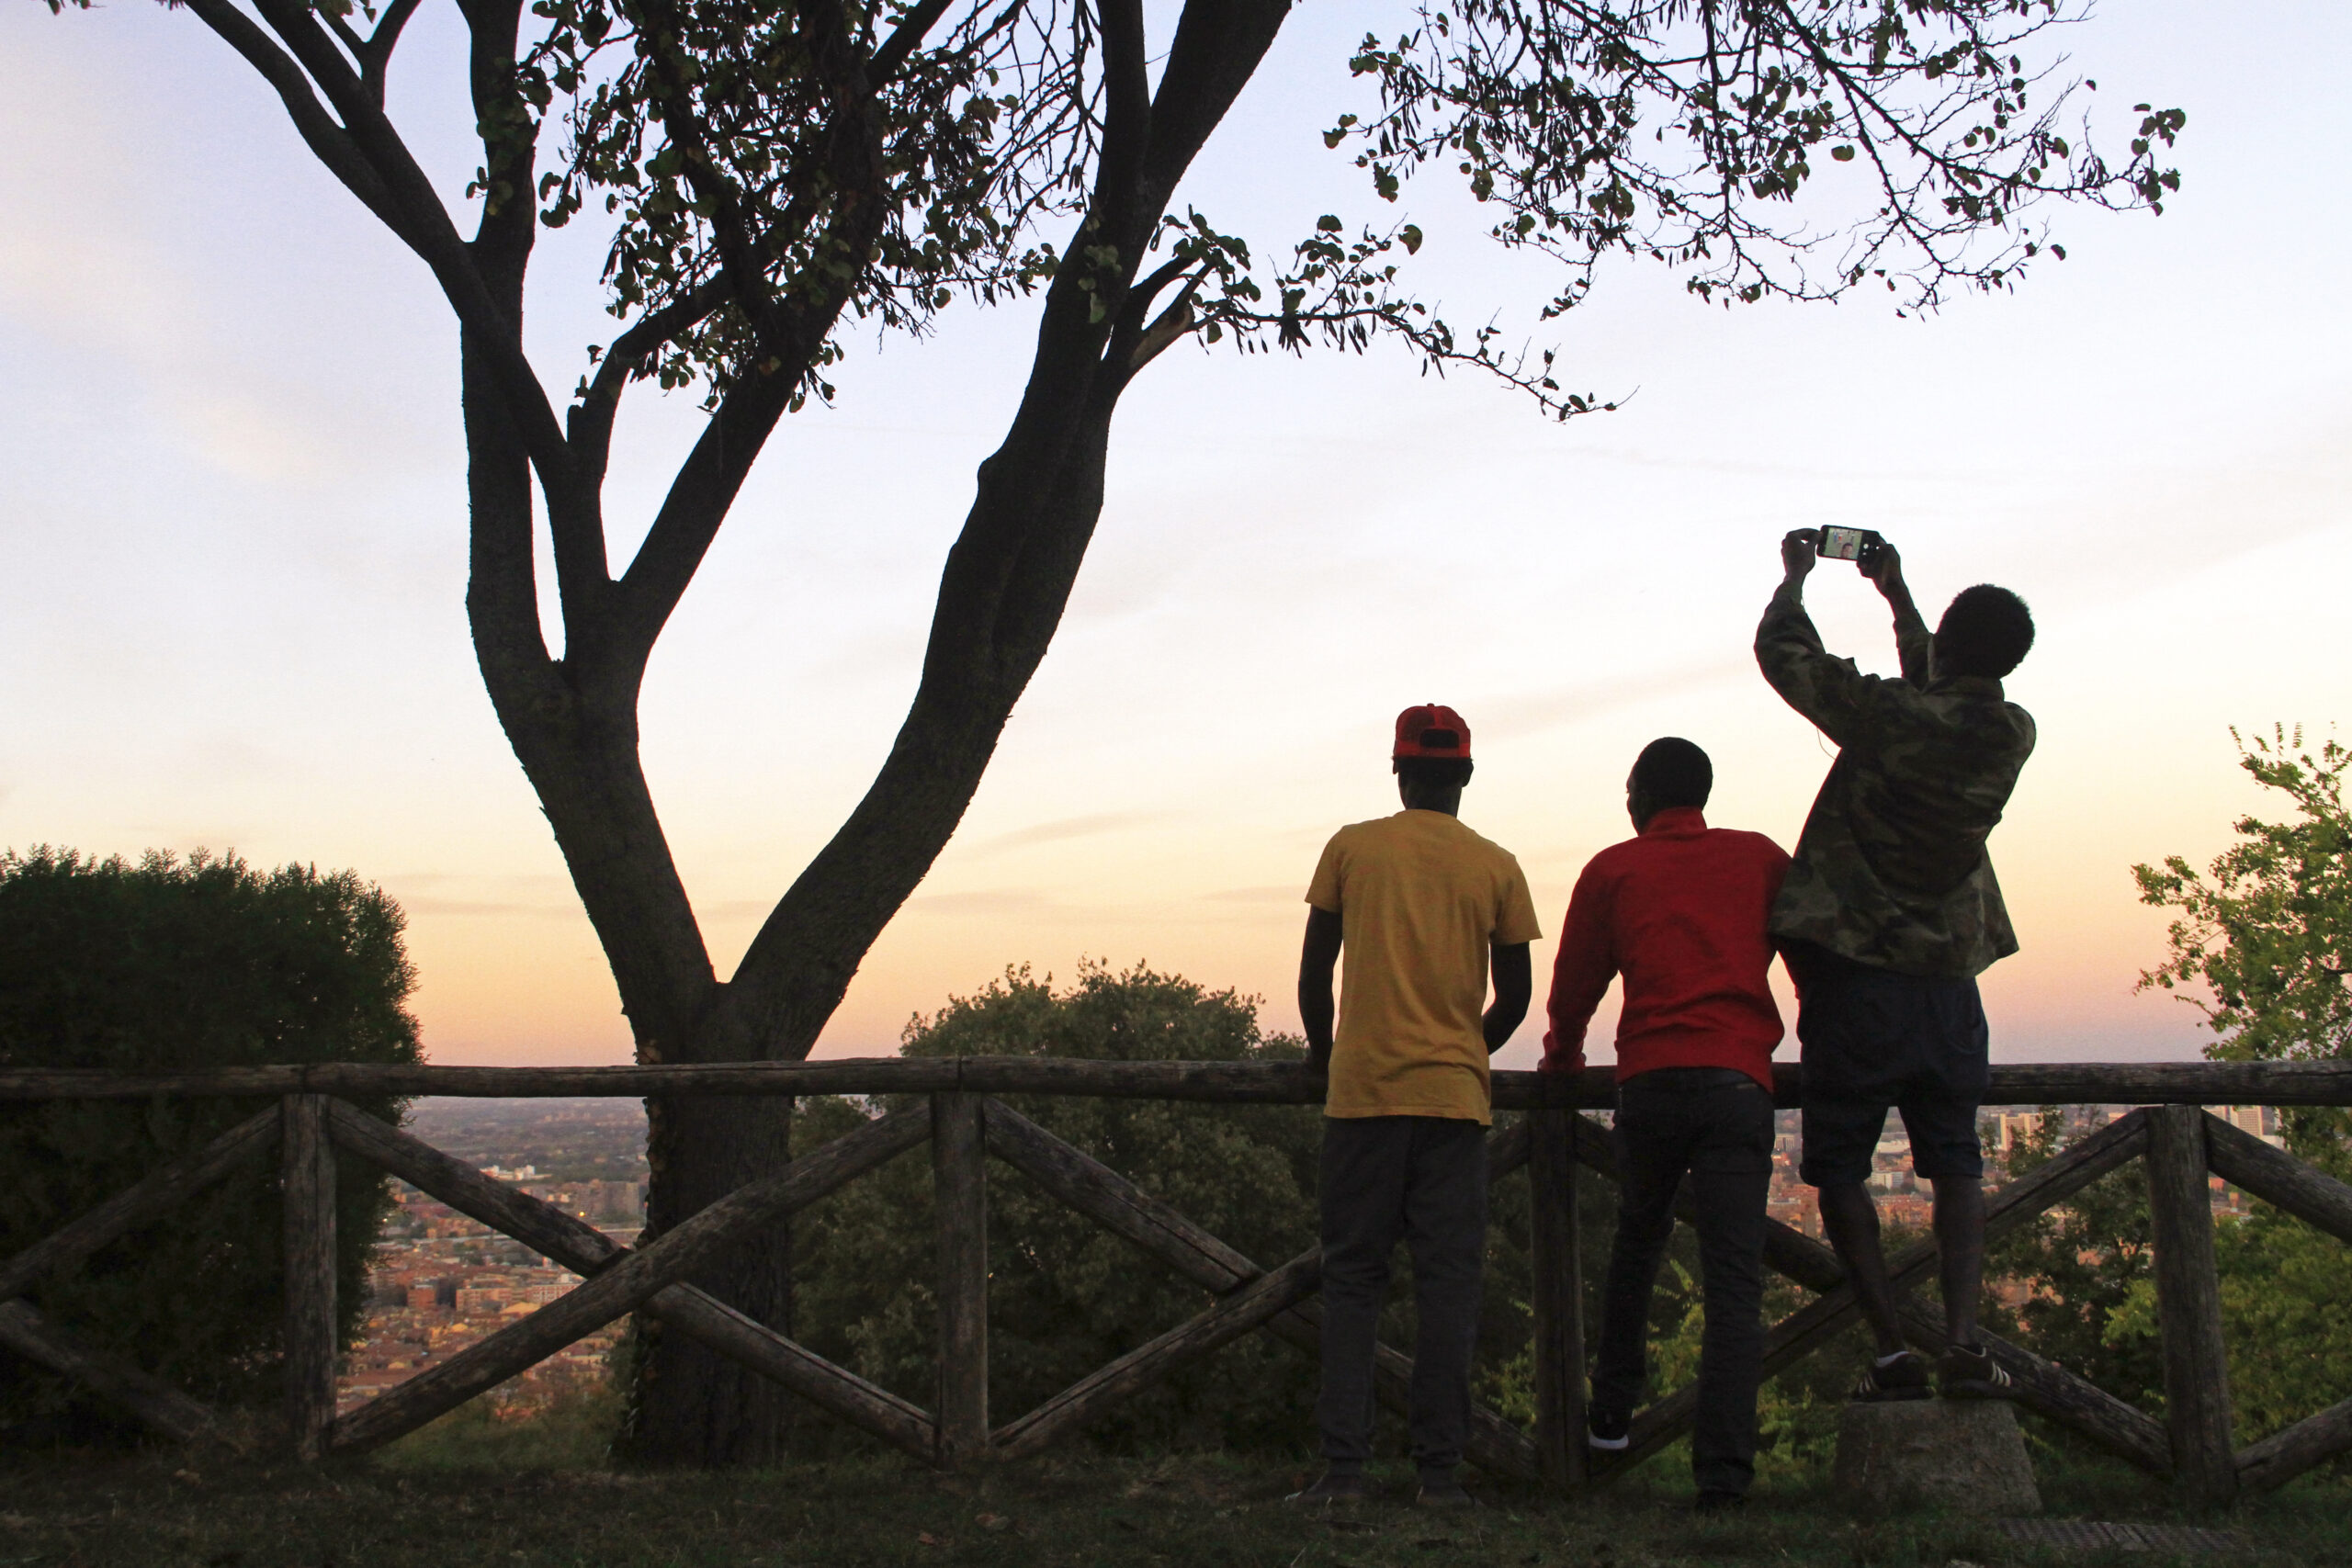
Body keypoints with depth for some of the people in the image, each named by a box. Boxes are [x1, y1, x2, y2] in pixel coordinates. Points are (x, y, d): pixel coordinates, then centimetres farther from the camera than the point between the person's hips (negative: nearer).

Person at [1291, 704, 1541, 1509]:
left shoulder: (1351, 848, 4)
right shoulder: (1495, 867, 6)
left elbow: (1313, 974, 5)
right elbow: (1515, 996, 7)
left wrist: (1322, 1051, 21)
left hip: (1362, 1089, 0)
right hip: (1455, 1095, 0)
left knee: (1350, 1278, 4)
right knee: (1448, 1283, 3)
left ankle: (1343, 1466, -1)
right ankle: (1439, 1469, 1)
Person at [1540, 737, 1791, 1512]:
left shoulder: (1613, 870, 12)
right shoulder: (1759, 858, 14)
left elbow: (1575, 981, 13)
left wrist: (1563, 1058, 31)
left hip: (1648, 1083, 1)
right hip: (1738, 1081, -1)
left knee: (1636, 1245, 23)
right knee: (1735, 1281, -5)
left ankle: (1612, 1413, 27)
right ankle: (1723, 1472, -13)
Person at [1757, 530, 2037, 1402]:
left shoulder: (1890, 715, -16)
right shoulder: (2013, 734, 1)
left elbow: (1783, 652, -2)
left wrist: (1795, 574, 17)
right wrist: (1896, 593, 32)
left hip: (1856, 978, -4)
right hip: (1949, 979, 4)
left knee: (1840, 1168, 5)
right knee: (1955, 1163, 10)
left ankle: (1893, 1352, 1)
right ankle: (1964, 1344, -4)